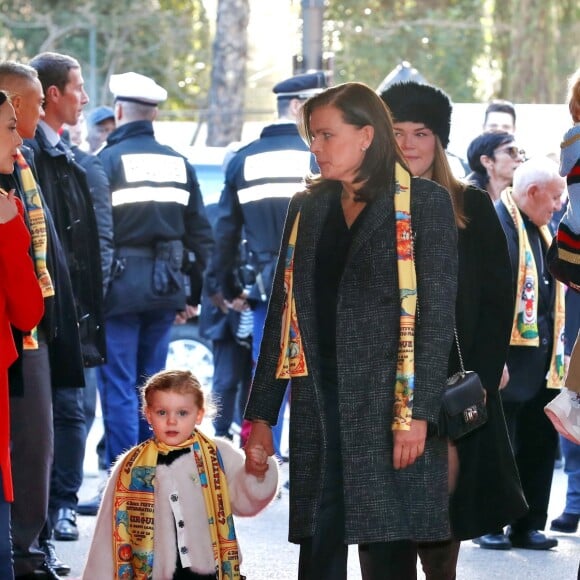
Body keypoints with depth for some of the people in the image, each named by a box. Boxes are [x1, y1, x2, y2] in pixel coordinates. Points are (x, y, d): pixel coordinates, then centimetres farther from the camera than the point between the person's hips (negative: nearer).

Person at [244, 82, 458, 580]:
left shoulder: (424, 203, -1)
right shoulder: (307, 209, 15)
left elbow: (438, 315, -6)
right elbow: (282, 313, 14)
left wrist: (416, 412, -14)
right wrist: (261, 415, 10)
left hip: (387, 409, -5)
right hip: (317, 411, 5)